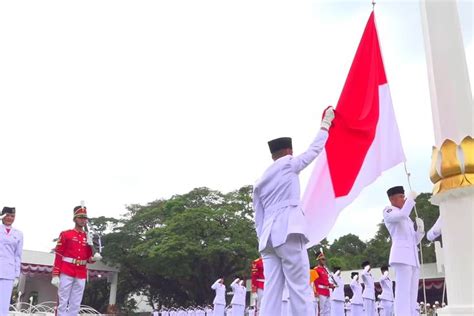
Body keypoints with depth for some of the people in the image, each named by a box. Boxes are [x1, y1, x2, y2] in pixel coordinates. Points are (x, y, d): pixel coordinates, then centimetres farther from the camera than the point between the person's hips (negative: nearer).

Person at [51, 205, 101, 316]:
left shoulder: (89, 237, 12)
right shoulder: (65, 234, 1)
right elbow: (58, 256, -2)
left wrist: (94, 258, -7)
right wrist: (55, 275, -9)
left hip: (81, 275, 4)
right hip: (66, 273, -4)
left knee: (75, 305, 5)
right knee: (63, 302, -1)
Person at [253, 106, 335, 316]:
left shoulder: (259, 183, 23)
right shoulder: (289, 164, 7)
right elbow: (314, 149, 18)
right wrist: (326, 124, 32)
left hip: (268, 236, 6)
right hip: (288, 232, -6)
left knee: (271, 292, 0)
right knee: (300, 290, -7)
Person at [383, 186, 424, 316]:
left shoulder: (407, 219, 29)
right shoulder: (388, 211, 5)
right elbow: (402, 215, -18)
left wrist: (420, 229, 6)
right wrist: (411, 198, -5)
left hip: (412, 257, 8)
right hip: (401, 255, -8)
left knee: (412, 295, 3)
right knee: (403, 292, -17)